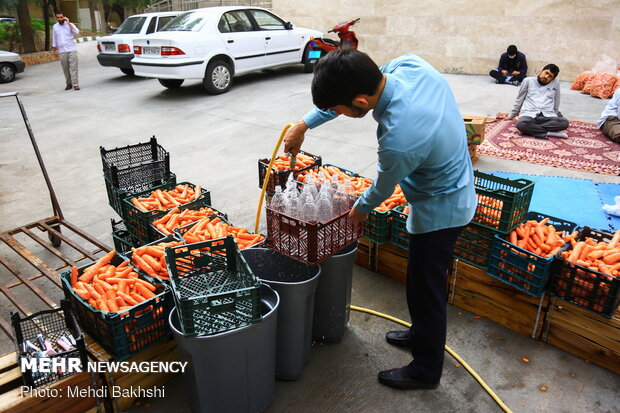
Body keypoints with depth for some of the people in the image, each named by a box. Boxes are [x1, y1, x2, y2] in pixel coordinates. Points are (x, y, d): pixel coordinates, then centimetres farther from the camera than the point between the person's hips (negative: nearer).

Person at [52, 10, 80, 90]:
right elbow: (54, 39, 18)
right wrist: (55, 50, 16)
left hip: (72, 49, -3)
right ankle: (69, 83, 12)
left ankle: (75, 84, -12)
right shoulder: (55, 27, 12)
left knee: (73, 67, -9)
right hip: (62, 51, 3)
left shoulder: (70, 24, 3)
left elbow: (76, 32, -17)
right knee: (65, 68, 3)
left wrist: (68, 22, -16)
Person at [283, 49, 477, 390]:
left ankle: (426, 371, 31)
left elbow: (383, 188, -15)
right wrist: (304, 123, -1)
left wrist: (361, 208, 6)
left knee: (425, 288, 9)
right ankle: (421, 334, 48)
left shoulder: (398, 140, -39)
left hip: (439, 210, -9)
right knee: (422, 279, 24)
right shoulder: (409, 64, -17)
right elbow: (343, 93, 0)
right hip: (454, 186, 9)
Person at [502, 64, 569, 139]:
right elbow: (519, 100, 21)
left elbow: (556, 104, 25)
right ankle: (548, 133, -28)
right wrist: (511, 116, 24)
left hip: (548, 116, 2)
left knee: (564, 122, -31)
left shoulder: (555, 83, 16)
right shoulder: (528, 81, 14)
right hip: (529, 115, -2)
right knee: (521, 124, -40)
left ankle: (532, 129, -28)